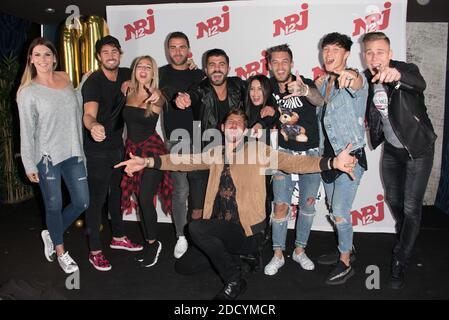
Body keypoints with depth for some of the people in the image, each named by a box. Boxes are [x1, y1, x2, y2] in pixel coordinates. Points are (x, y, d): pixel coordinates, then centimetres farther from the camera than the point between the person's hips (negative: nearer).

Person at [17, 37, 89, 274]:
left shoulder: (65, 79, 7)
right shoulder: (28, 92, -6)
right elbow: (26, 131, -6)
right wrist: (29, 165, -6)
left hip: (73, 153, 5)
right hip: (46, 156, -4)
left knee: (82, 202, 8)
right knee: (54, 206, 7)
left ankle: (51, 234, 34)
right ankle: (60, 252, 28)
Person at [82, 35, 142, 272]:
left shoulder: (124, 75, -1)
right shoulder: (93, 82, -20)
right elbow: (88, 114, -34)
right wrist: (93, 125, -60)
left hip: (117, 146, 7)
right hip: (97, 150, -7)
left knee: (117, 193, 18)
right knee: (97, 198, -3)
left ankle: (118, 237, 35)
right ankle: (95, 251, 10)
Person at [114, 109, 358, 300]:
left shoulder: (257, 149, -4)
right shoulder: (216, 154, 11)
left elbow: (292, 162, -13)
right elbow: (185, 161, 5)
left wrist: (333, 162, -26)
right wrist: (148, 162, -5)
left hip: (245, 230, -6)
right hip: (220, 227, 6)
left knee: (195, 227, -26)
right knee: (186, 265, 5)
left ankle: (235, 280, -7)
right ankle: (228, 255, 25)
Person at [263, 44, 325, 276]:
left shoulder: (306, 84, -11)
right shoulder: (269, 87, -2)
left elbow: (319, 100, -34)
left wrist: (304, 90, -56)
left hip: (311, 153, 0)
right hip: (284, 152, 1)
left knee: (307, 204, 7)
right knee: (281, 205, -6)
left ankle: (300, 251, 25)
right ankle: (278, 255, 8)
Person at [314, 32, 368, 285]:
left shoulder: (355, 81, -14)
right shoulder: (322, 82, 9)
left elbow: (358, 84, -39)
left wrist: (351, 75, -62)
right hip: (328, 155, 8)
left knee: (340, 212, -8)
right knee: (335, 209, 18)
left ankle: (346, 263, 12)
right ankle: (346, 249, 38)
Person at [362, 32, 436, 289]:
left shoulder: (406, 70, -22)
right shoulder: (366, 79, -6)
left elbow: (419, 83, -46)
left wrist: (397, 74, -67)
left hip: (418, 149, -5)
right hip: (391, 149, 6)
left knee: (411, 207, -3)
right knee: (393, 199, 19)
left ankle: (401, 262, 12)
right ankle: (407, 238, 47)